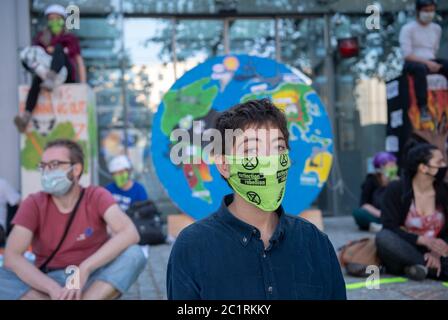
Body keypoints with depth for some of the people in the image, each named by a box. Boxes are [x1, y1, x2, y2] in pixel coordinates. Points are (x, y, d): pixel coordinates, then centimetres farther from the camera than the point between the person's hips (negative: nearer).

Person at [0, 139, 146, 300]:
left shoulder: (97, 196, -7)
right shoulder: (33, 204, -4)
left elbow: (130, 234, -24)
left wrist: (84, 269, -33)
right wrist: (54, 288, -29)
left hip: (93, 280, 0)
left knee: (134, 255, -28)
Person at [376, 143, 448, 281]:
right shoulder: (395, 189, -8)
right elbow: (389, 228, -15)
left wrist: (437, 253, -21)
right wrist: (424, 240, -27)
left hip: (433, 253, 1)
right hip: (403, 251, -1)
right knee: (384, 237, -34)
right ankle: (433, 268, -23)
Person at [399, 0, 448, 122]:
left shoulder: (437, 28, 15)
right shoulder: (408, 28, -5)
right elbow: (406, 55, -13)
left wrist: (433, 62, 0)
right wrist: (427, 62, -21)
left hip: (430, 62, 6)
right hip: (411, 62, -5)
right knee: (420, 68, -41)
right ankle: (423, 107, -34)